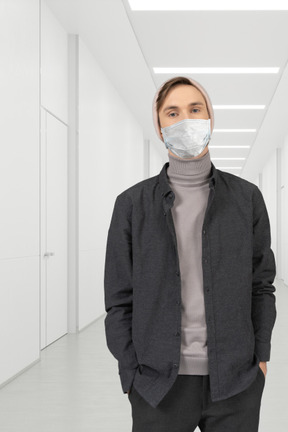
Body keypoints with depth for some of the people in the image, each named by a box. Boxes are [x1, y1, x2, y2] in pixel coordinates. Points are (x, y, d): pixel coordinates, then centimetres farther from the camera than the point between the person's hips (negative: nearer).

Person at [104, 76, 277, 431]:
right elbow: (120, 299, 0)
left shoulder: (246, 197, 2)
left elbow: (261, 284, 7)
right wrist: (131, 377, -3)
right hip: (159, 382, -1)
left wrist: (261, 356, 1)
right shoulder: (132, 204, -1)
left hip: (236, 381, 1)